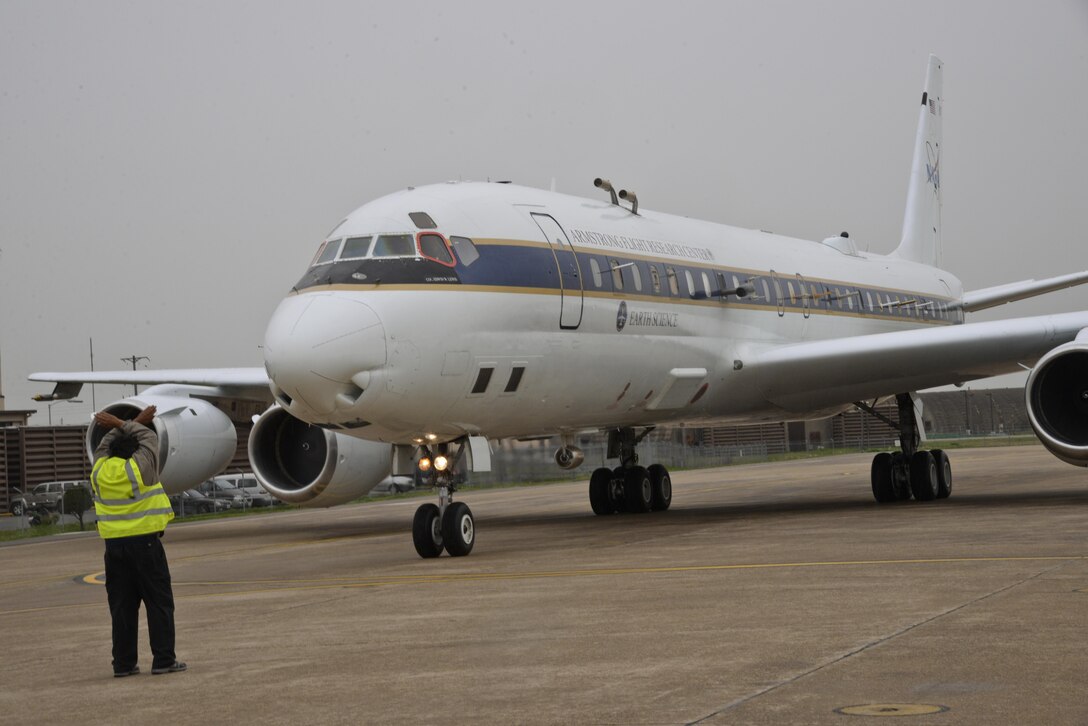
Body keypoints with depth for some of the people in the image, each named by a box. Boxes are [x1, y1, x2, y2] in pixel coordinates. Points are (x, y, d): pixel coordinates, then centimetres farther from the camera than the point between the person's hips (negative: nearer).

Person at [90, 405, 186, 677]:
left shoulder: (99, 470, 5)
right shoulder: (139, 467, -7)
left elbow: (106, 444, 24)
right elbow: (149, 438, 9)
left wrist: (129, 423, 30)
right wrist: (119, 423, 17)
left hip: (114, 545, 5)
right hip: (145, 542, -5)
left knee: (122, 605, 8)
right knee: (159, 602, 1)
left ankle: (123, 663, 9)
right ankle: (163, 659, -2)